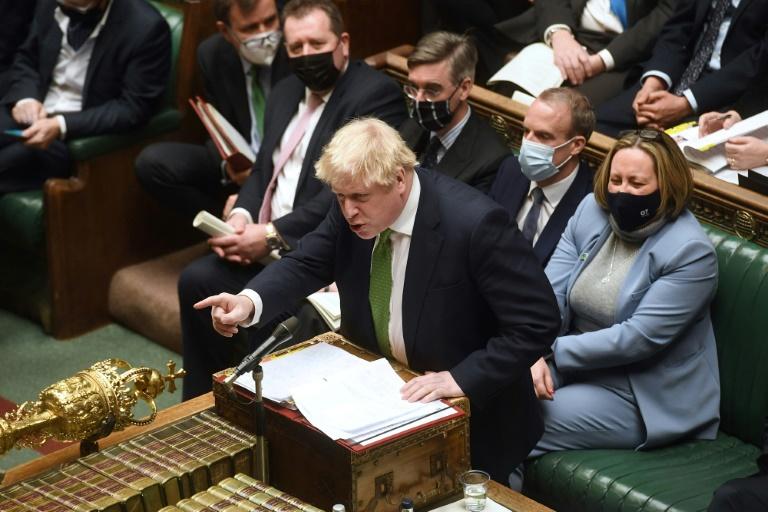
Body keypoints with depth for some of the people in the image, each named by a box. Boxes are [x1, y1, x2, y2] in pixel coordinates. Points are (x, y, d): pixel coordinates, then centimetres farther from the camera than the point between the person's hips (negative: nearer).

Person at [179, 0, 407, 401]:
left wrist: (273, 235, -22)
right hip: (263, 238, 8)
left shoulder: (376, 94, -11)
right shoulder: (287, 91, 17)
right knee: (197, 279, -12)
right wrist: (242, 214, -3)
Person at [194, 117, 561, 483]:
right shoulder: (353, 208, -9)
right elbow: (307, 264, 3)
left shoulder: (474, 224, -27)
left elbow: (538, 323, -24)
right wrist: (250, 301, -18)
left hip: (468, 414, -6)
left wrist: (462, 379, -30)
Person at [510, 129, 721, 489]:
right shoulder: (592, 210, 0)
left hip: (643, 396, -6)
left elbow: (638, 338, -23)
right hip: (576, 365, 6)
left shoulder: (690, 252, -19)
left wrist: (553, 352, -21)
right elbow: (552, 292, -5)